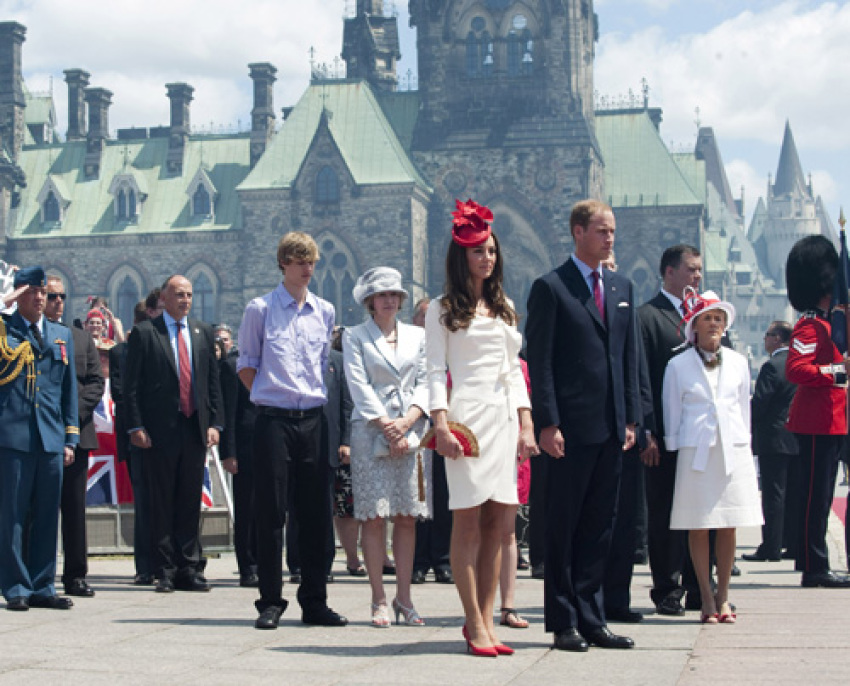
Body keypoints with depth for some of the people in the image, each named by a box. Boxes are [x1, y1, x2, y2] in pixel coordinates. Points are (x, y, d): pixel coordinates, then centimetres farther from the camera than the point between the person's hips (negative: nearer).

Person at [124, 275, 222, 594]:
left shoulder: (202, 332, 13)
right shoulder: (144, 333, 1)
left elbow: (214, 381, 12)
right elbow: (132, 385, -2)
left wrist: (214, 422, 3)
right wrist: (136, 426, -9)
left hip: (196, 428, 4)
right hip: (160, 430, -4)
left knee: (191, 502, 7)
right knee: (162, 504, 1)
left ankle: (189, 569, 12)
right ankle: (165, 571, 6)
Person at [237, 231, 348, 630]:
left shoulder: (325, 311, 12)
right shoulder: (261, 310, 1)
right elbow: (246, 363, 7)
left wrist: (321, 397, 10)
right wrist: (267, 396, 1)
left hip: (313, 419, 3)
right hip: (274, 421, -3)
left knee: (315, 513, 5)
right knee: (271, 512, -1)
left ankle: (314, 602, 12)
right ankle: (270, 601, 6)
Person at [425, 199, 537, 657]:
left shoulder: (504, 307, 20)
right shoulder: (442, 309, 6)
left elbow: (514, 369, 18)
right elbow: (435, 371, -1)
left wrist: (526, 424, 9)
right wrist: (440, 425, -13)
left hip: (506, 416, 5)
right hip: (467, 414, -5)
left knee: (496, 520, 1)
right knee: (468, 519, -8)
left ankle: (485, 620, 4)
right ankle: (475, 625, -6)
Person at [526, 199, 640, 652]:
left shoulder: (622, 288, 15)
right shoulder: (551, 287, -4)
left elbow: (629, 356, 16)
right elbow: (539, 361, -8)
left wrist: (631, 418, 9)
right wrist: (547, 423, -14)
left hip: (611, 428, 6)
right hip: (571, 428, -6)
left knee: (599, 528, 10)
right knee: (563, 528, 2)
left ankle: (591, 619, 16)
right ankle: (564, 623, 9)